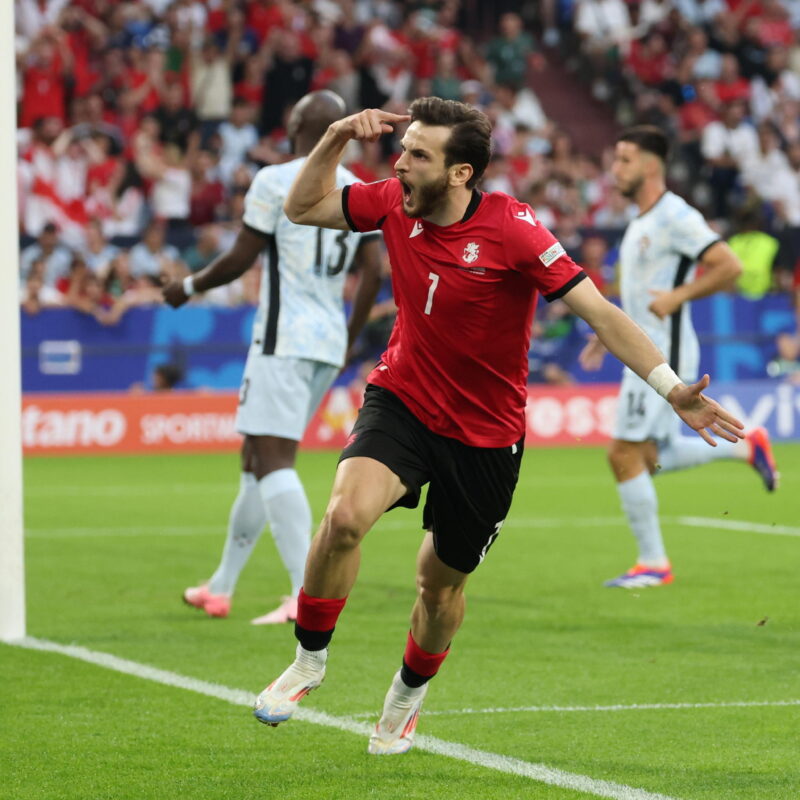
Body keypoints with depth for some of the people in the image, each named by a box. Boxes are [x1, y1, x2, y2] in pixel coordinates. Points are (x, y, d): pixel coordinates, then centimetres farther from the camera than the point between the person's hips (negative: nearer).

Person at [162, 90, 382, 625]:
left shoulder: (276, 181, -8)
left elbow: (240, 260, -7)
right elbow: (373, 270, 10)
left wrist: (189, 287, 11)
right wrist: (347, 342, 20)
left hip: (284, 340, -8)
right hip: (329, 341, 8)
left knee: (274, 462, -12)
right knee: (256, 459, 17)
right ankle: (220, 589, 26)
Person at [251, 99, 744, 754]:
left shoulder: (512, 229, -22)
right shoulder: (394, 203, -8)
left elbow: (600, 312, -21)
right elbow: (304, 208, 7)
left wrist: (671, 388, -29)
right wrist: (338, 137, -11)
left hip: (485, 435, -2)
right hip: (402, 399, 2)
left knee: (442, 584, 13)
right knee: (346, 515, -27)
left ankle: (409, 695, 44)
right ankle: (309, 661, -5)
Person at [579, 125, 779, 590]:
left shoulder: (676, 217, -14)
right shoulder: (643, 222, 16)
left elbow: (730, 267, -20)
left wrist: (677, 296, -22)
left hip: (664, 355, -10)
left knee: (625, 454, -9)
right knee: (652, 457, 15)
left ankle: (653, 564, -1)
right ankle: (747, 446, 25)